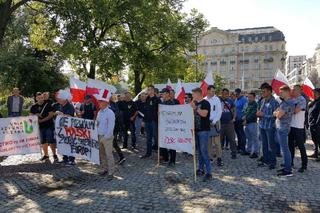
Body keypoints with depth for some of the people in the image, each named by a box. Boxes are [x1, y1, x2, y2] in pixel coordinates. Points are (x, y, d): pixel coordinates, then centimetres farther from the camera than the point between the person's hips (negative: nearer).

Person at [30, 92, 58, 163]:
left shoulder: (47, 105, -4)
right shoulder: (33, 107, 8)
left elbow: (51, 114, -10)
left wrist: (42, 120, -16)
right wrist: (36, 115, -10)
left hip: (49, 126, -5)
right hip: (40, 126, 5)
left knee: (51, 141, -8)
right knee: (43, 142, 13)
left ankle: (55, 155, -2)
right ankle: (46, 155, 25)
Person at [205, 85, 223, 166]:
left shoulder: (216, 99, 0)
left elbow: (219, 111, -3)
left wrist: (214, 122, -10)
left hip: (214, 122, -3)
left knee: (217, 141, -5)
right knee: (208, 142, 8)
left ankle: (219, 158, 2)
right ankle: (209, 157, 17)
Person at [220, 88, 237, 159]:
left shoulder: (230, 101, 9)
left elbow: (234, 110, 10)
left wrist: (234, 118, -5)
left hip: (229, 123, 1)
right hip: (220, 123, -1)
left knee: (232, 139, 2)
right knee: (220, 139, 9)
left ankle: (234, 153, 11)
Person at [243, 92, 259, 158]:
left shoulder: (255, 105, -10)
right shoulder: (247, 104, 13)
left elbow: (253, 115, -16)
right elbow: (244, 111, 14)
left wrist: (246, 119, -13)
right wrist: (244, 117, -5)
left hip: (252, 123, -8)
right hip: (246, 123, 8)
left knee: (254, 138, -2)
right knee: (248, 138, 17)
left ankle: (255, 152, 4)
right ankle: (248, 150, 28)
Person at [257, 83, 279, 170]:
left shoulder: (274, 102, -13)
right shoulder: (262, 101, 8)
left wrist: (264, 115, -18)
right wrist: (258, 113, 0)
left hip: (270, 126, -7)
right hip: (262, 125, 7)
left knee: (271, 145, 4)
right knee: (264, 144, 16)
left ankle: (273, 162, 16)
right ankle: (265, 160, 29)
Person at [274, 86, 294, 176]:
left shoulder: (288, 103, -17)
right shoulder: (283, 102, 14)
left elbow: (279, 115, -20)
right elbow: (274, 113, 13)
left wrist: (277, 112, -1)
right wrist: (278, 112, -6)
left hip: (283, 128, -10)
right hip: (280, 127, 10)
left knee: (285, 149, -5)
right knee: (284, 148, 15)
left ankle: (288, 170, 0)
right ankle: (287, 167, 25)